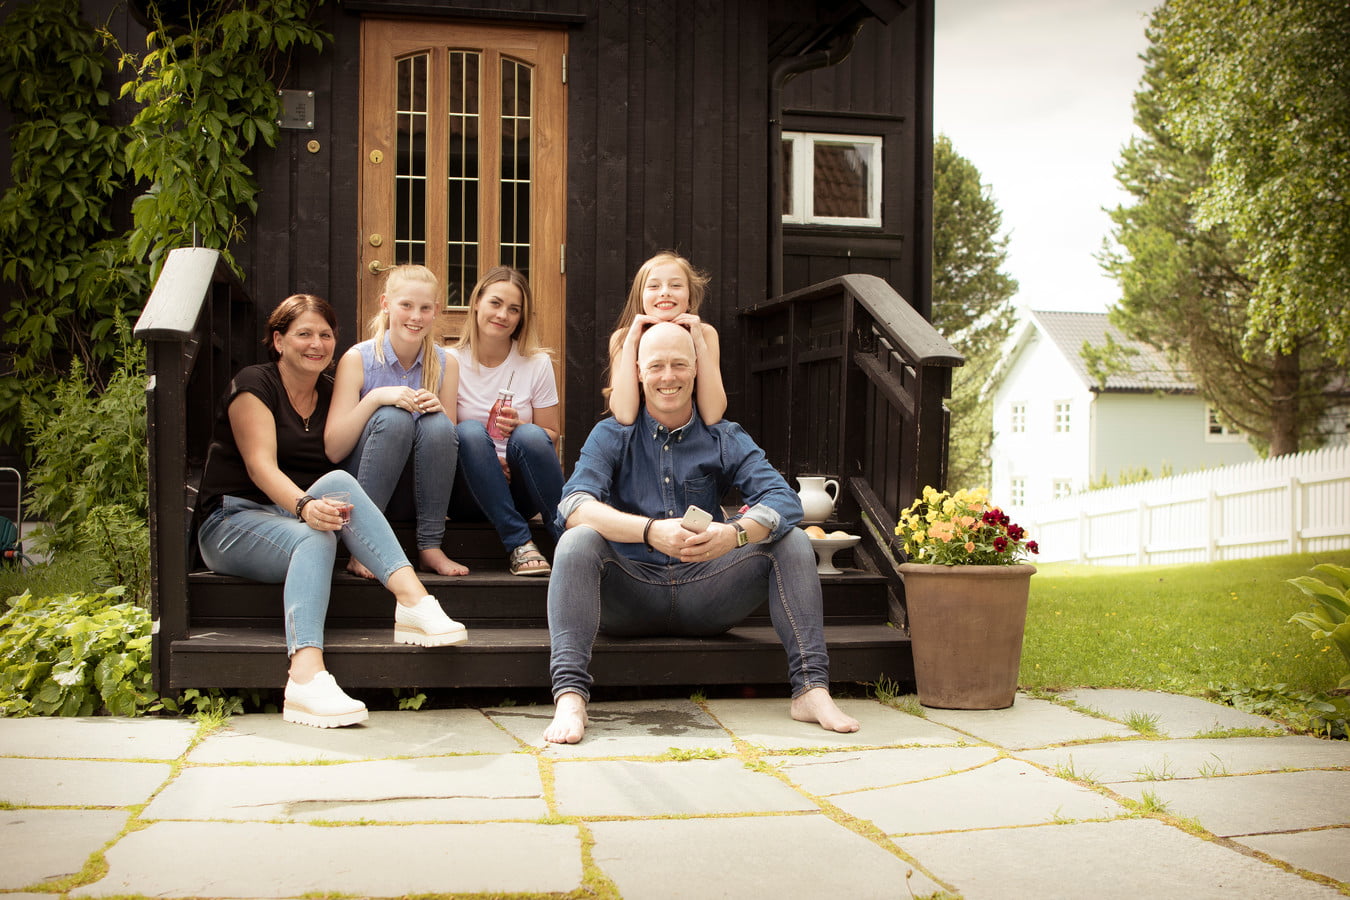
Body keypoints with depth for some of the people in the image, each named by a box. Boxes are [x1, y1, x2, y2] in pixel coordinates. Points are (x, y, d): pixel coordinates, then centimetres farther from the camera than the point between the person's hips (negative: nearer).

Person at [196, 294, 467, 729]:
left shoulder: (332, 393, 14)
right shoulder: (253, 384, -3)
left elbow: (346, 458, 5)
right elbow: (260, 465, -16)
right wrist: (304, 505, -39)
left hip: (301, 520, 4)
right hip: (234, 521, -4)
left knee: (337, 480, -29)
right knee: (314, 538, -37)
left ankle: (412, 600, -46)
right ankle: (306, 676, -55)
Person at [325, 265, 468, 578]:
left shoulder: (445, 363, 1)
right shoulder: (358, 359, -7)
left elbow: (449, 440, 4)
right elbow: (333, 450, -13)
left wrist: (438, 409, -16)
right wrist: (376, 397, -25)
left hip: (423, 492, 2)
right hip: (366, 491, -2)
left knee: (437, 424, -25)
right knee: (393, 418, -28)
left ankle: (430, 548, -18)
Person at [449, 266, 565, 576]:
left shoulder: (537, 363, 2)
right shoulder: (451, 362, -1)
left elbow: (551, 435, 5)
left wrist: (520, 429, -17)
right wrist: (485, 456, -18)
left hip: (520, 490, 0)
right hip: (467, 492, 0)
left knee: (529, 436, -30)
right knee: (470, 431, -30)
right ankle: (519, 543, -29)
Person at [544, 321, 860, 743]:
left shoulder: (725, 439, 7)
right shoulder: (613, 436, 4)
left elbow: (783, 501, -10)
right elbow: (573, 506, -16)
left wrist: (734, 534, -33)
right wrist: (651, 530, -33)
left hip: (703, 594, 2)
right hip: (629, 594, -1)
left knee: (792, 542, -15)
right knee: (578, 541, -28)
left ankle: (811, 688, -20)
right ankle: (569, 697, -39)